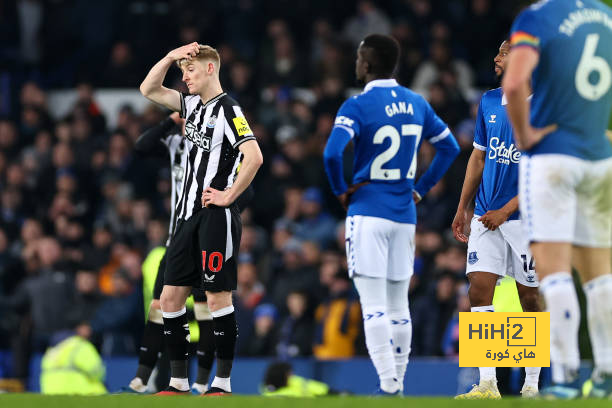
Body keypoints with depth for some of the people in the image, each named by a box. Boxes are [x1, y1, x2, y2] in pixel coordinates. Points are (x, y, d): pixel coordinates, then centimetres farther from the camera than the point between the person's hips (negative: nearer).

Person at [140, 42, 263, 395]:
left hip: (216, 217, -9)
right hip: (189, 215, 9)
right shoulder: (193, 105, 15)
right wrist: (170, 57, 9)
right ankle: (178, 382, 11)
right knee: (171, 297, 6)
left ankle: (222, 383, 0)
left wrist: (229, 195, -16)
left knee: (218, 297, -5)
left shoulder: (227, 110, -10)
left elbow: (254, 157, -21)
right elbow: (149, 89, 23)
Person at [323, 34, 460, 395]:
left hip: (368, 213, -6)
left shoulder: (358, 106, -11)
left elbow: (332, 153, -24)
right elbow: (450, 148, 16)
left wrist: (341, 190, -7)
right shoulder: (416, 104, 8)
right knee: (398, 305, 12)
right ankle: (397, 384, 15)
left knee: (373, 305, -7)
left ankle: (388, 384, -15)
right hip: (404, 215, 6)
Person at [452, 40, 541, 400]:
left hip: (525, 218, -5)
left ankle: (532, 384, 13)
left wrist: (505, 211, -15)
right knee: (480, 289, -7)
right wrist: (463, 207, 13)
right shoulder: (489, 101, 9)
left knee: (530, 298, 2)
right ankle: (487, 384, -9)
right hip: (486, 217, 5)